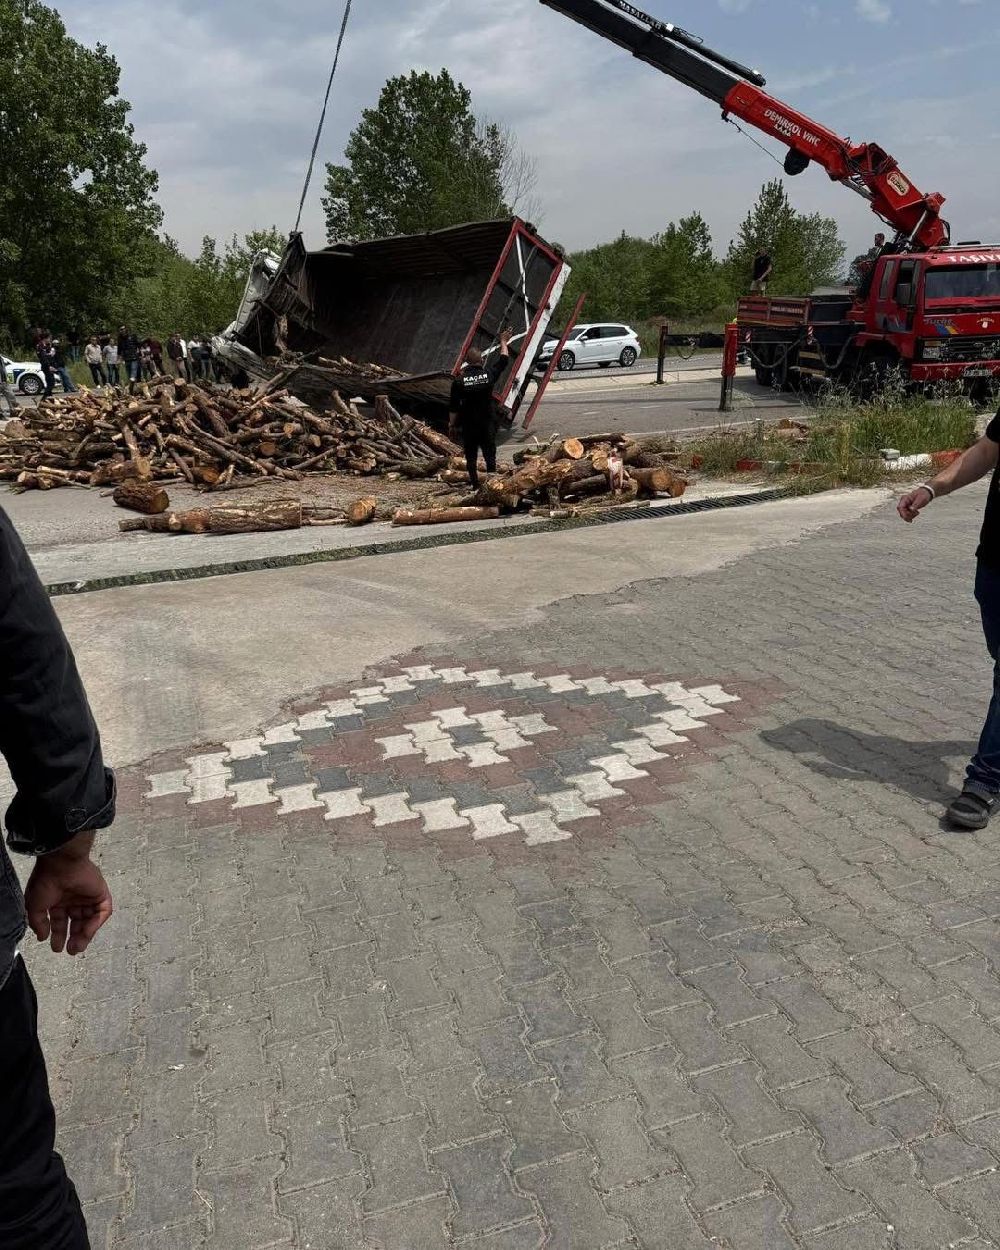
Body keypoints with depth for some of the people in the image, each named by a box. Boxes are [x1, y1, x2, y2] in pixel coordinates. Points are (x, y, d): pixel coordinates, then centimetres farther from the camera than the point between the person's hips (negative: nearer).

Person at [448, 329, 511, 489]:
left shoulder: (459, 381, -10)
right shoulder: (488, 374, -6)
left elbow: (454, 407, -6)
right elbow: (503, 360, 12)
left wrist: (452, 425, 5)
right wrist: (503, 343, 27)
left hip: (468, 424, -1)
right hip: (487, 422, 1)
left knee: (471, 456, 9)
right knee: (490, 454, 10)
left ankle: (474, 482, 14)